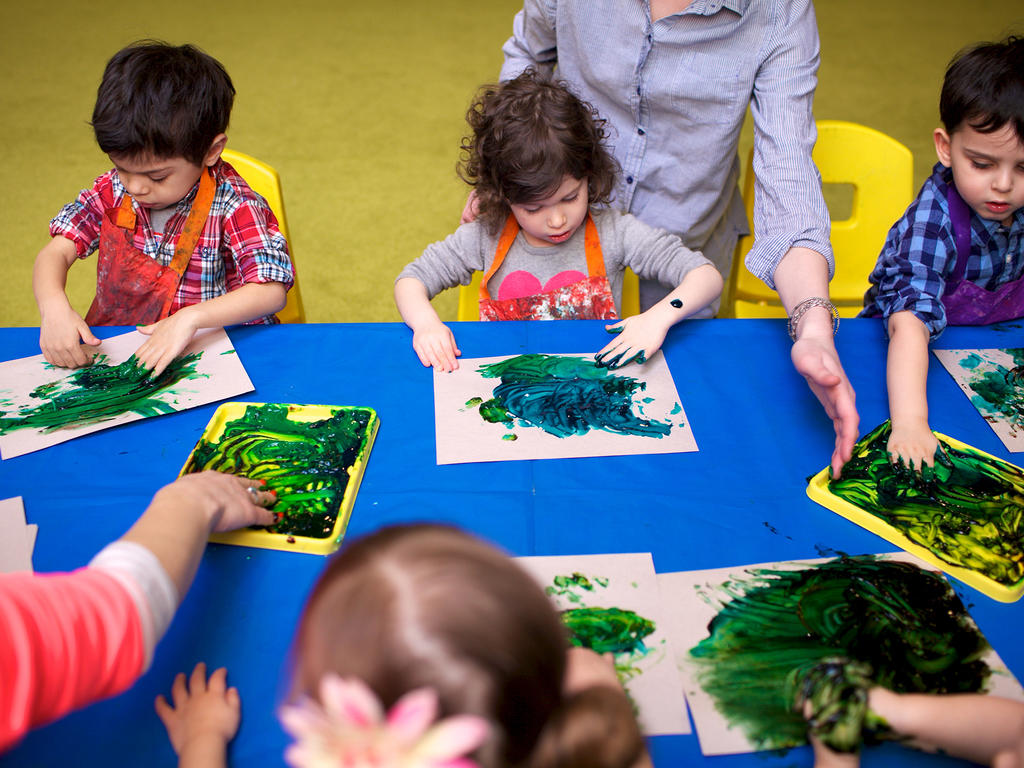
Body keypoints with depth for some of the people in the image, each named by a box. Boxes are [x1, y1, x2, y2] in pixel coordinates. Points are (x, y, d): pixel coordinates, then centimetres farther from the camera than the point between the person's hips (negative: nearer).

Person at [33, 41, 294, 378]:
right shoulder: (113, 191, -1)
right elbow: (55, 252, 0)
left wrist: (191, 317, -35)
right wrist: (54, 306, -23)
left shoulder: (234, 207, -16)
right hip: (113, 346, 3)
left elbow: (271, 290, -22)